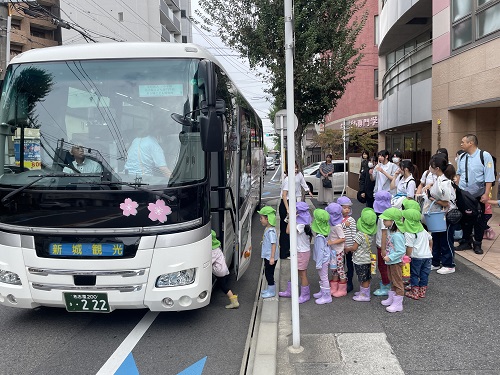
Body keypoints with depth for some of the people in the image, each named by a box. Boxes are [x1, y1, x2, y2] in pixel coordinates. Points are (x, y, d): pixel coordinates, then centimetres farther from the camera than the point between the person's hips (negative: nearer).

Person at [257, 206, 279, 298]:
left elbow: (274, 244, -26)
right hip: (267, 256, 10)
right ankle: (269, 289, 33)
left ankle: (272, 291, 13)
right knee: (267, 272, 19)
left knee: (269, 273, 1)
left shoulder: (271, 231, -22)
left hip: (270, 257, -10)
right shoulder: (267, 229, 8)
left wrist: (272, 257, -27)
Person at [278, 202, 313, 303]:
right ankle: (289, 292, 30)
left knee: (302, 274, 2)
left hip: (303, 252, -10)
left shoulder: (302, 225, -25)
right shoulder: (300, 222, 5)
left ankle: (305, 295, 15)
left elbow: (289, 231, -33)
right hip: (298, 251, 10)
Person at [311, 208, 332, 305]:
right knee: (322, 277, 22)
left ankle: (327, 296, 13)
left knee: (324, 277, 3)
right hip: (325, 258, 9)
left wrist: (318, 263, -18)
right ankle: (322, 292, 36)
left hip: (323, 260, -9)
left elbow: (320, 250, -25)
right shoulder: (325, 231, -1)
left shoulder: (319, 236, -28)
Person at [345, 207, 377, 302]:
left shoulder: (360, 235, -23)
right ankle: (363, 292, 32)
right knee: (367, 278, 17)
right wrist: (351, 248, 16)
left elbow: (354, 247, -18)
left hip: (360, 260, -8)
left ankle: (365, 296, 11)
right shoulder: (370, 234, 1)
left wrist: (347, 249, 2)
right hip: (367, 258, 8)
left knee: (363, 278, 2)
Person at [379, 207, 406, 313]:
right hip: (390, 261, 10)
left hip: (396, 262, -10)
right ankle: (391, 298, 39)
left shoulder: (397, 235, -29)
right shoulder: (390, 230, 1)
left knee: (397, 282, 3)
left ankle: (398, 304, 14)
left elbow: (401, 251, -28)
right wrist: (387, 256, 10)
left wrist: (390, 257, -26)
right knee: (392, 281, 23)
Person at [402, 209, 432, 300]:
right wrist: (429, 249, 30)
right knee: (424, 274, 14)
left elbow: (409, 248, -17)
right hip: (427, 256, 6)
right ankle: (422, 292, 22)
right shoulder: (423, 230, 6)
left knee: (414, 275, 8)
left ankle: (415, 293, 12)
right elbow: (430, 240, 17)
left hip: (416, 257, -6)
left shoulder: (408, 234, -15)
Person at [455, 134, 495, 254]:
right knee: (464, 220, 11)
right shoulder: (462, 157, 5)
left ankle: (477, 244, 21)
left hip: (478, 196, -4)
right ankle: (466, 242, 24)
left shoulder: (485, 156, -12)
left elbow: (489, 177, -14)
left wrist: (486, 194, -18)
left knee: (479, 221, 8)